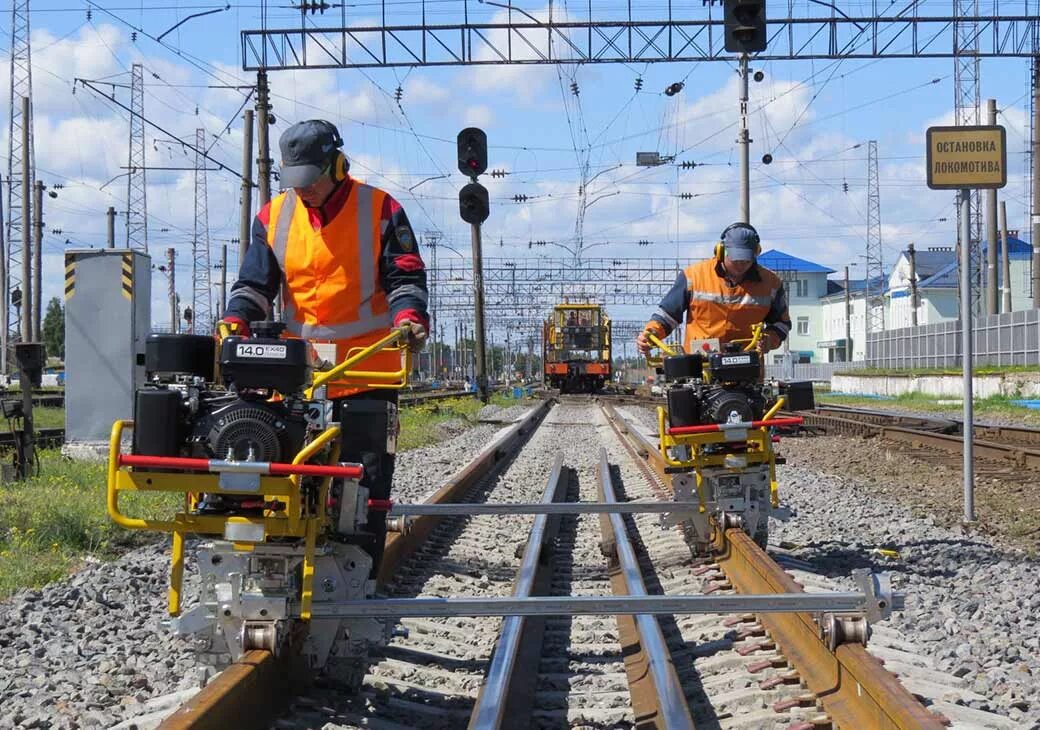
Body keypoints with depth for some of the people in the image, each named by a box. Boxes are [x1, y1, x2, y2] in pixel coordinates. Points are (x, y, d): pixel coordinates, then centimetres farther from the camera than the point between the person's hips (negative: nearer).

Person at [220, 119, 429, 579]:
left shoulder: (380, 210, -1)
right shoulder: (274, 216, 8)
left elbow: (405, 275, -2)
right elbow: (255, 281, 8)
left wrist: (409, 317, -22)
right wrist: (236, 321, -10)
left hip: (368, 365, -2)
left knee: (367, 471, 1)